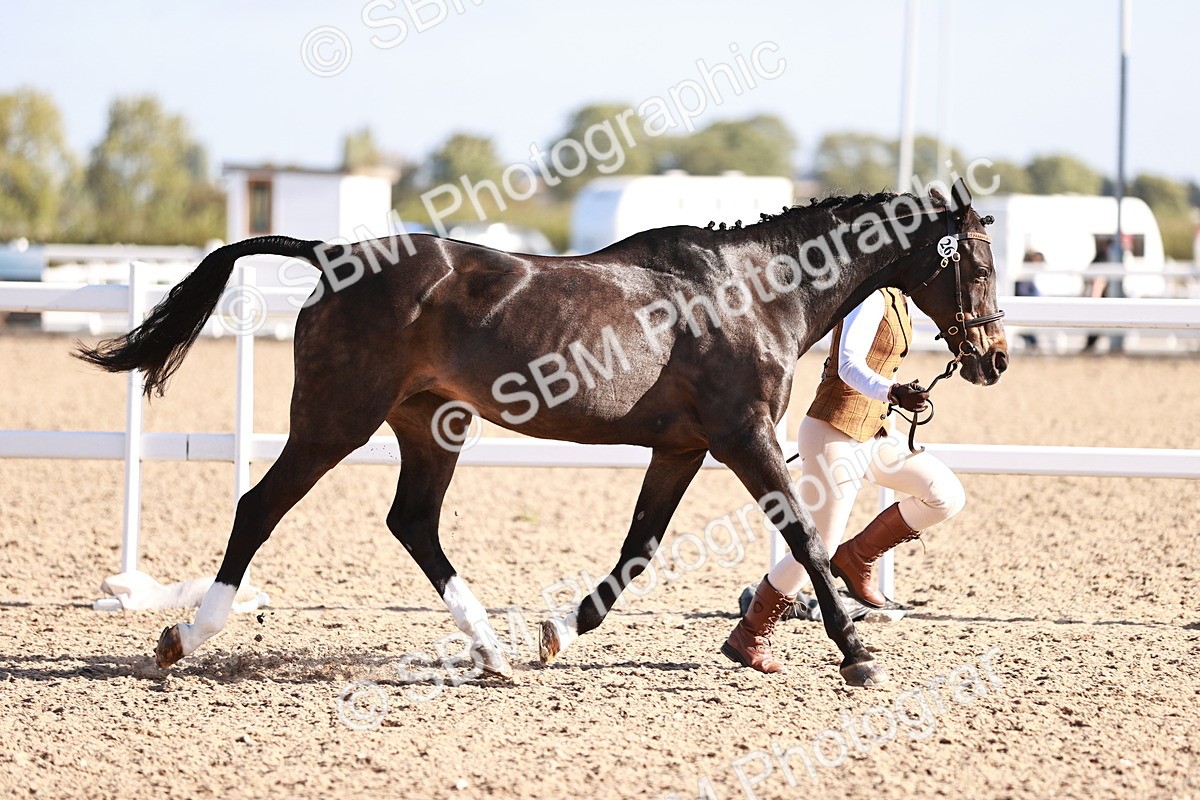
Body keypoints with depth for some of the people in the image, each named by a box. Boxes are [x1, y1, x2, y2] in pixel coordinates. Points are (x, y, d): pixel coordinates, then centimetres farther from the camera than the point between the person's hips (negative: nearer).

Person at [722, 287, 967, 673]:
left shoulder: (896, 299, 11)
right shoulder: (870, 297, -19)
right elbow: (849, 365, -32)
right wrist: (892, 392, -49)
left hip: (870, 434, 10)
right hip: (835, 436, -10)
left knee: (947, 496, -3)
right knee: (817, 552, -5)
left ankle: (857, 558, 11)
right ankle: (748, 638, 13)